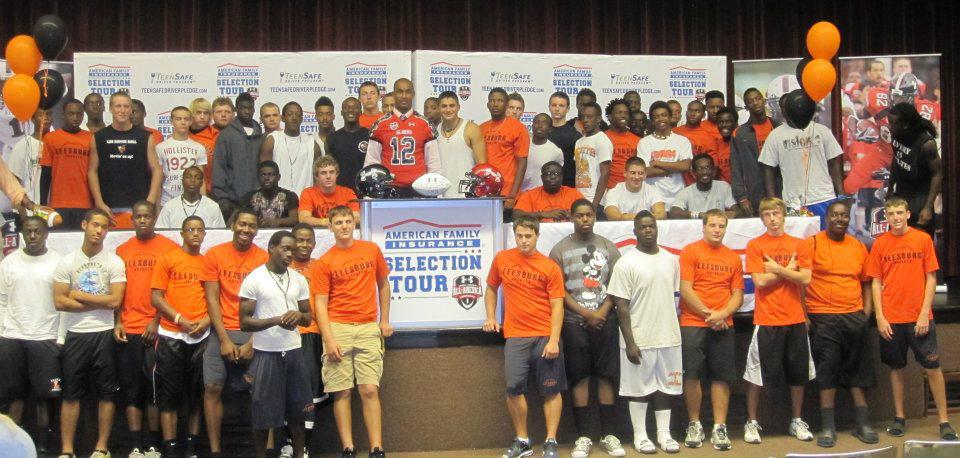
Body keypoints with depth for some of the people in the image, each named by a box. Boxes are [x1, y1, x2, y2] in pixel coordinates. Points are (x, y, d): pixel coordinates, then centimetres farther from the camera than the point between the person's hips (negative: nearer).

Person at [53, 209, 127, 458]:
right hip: (75, 334, 1)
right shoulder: (67, 261, 2)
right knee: (71, 393, 5)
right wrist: (98, 303, -10)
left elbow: (115, 301, -11)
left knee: (106, 393, 4)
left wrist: (80, 296, -7)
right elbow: (59, 302, -5)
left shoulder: (114, 262, -1)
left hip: (104, 334, -1)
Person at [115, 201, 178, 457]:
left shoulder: (169, 248, 0)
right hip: (128, 330, 3)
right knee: (131, 388, 4)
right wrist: (117, 322, 2)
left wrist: (157, 321, -11)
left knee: (155, 387, 0)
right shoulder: (122, 251, 12)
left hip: (157, 329, -3)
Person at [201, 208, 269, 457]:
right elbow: (212, 299, 0)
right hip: (222, 331, 0)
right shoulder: (214, 255, 2)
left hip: (254, 334, 0)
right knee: (212, 388, -5)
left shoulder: (264, 259, 0)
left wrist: (253, 342, -10)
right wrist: (224, 339, -8)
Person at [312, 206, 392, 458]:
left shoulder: (371, 250, 8)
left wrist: (385, 320, 13)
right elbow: (320, 303, -2)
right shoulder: (324, 262, 2)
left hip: (368, 328, 1)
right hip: (338, 328, -1)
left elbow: (383, 285, 19)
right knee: (342, 392, -1)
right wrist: (329, 339, -11)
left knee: (370, 390, -5)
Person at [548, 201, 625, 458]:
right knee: (579, 378, 1)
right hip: (574, 322, -1)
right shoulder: (560, 250, 2)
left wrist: (602, 312, -8)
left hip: (605, 320, 2)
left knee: (607, 376, 3)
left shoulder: (608, 247, 9)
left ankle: (608, 435, 10)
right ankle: (583, 437, 7)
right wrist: (586, 313, -9)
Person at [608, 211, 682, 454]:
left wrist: (676, 329, 10)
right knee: (640, 388, 4)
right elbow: (621, 305, -10)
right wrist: (629, 342, -15)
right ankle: (640, 435, 15)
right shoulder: (626, 263, -8)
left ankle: (664, 434, 22)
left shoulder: (670, 260, 8)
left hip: (669, 336, 5)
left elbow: (675, 296, 16)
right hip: (639, 339, -5)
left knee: (666, 386, 11)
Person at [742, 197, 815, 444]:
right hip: (766, 320, -3)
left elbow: (805, 278, -4)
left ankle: (797, 421, 24)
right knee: (757, 373, 2)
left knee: (798, 373, 10)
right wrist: (788, 270, -5)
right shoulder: (755, 245, -1)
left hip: (795, 319, 3)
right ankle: (752, 422, 14)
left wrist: (777, 269, -10)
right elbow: (760, 280, -11)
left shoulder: (798, 244, 7)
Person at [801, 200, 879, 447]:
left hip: (855, 318, 4)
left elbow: (866, 282, 16)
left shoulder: (858, 247, 10)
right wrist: (805, 316, -10)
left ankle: (863, 424, 15)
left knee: (857, 371, 7)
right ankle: (828, 427, 4)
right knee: (827, 371, -2)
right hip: (823, 318, -4)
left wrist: (867, 313, 5)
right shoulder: (812, 243, -3)